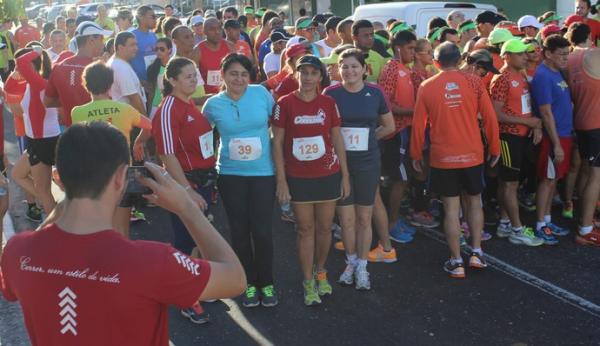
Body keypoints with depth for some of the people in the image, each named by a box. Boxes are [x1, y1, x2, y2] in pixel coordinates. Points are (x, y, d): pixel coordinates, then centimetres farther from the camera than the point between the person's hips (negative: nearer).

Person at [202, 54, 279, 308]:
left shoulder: (261, 93, -5)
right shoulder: (213, 104, -3)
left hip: (263, 173, -1)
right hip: (231, 175, 1)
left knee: (262, 230, -2)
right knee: (239, 231, 8)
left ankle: (266, 283, 19)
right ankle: (249, 283, 25)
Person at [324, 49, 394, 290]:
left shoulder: (375, 93, -1)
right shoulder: (331, 93, -5)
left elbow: (389, 126, 11)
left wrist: (366, 138, 4)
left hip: (368, 163, 1)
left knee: (364, 218, 8)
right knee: (346, 218, 6)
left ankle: (362, 267, 22)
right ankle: (351, 262, 28)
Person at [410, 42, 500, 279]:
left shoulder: (427, 87, -3)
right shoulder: (473, 82, -3)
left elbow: (418, 124, -1)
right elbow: (489, 118, -2)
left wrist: (416, 154, 10)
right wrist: (494, 148, 9)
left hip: (443, 157, -1)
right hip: (472, 155, 1)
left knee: (451, 208, 5)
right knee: (474, 202, 18)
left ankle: (456, 262, 9)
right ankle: (477, 253, 18)